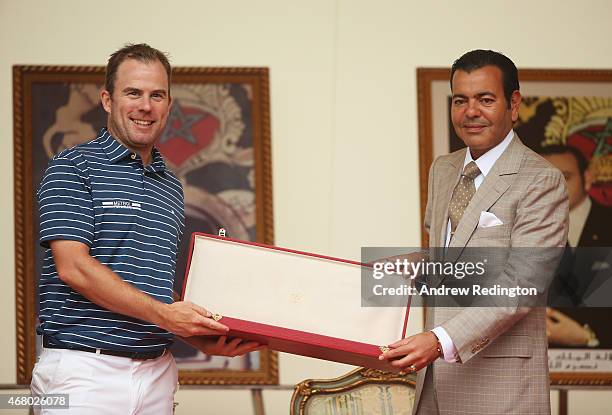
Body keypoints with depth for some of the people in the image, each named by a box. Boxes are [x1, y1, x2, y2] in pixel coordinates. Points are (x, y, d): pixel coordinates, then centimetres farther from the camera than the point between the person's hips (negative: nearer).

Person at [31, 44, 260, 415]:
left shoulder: (171, 187, 17)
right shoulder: (72, 168, -3)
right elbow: (74, 267, -14)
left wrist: (202, 337, 4)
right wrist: (164, 314, -18)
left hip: (157, 371, 6)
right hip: (84, 369, -6)